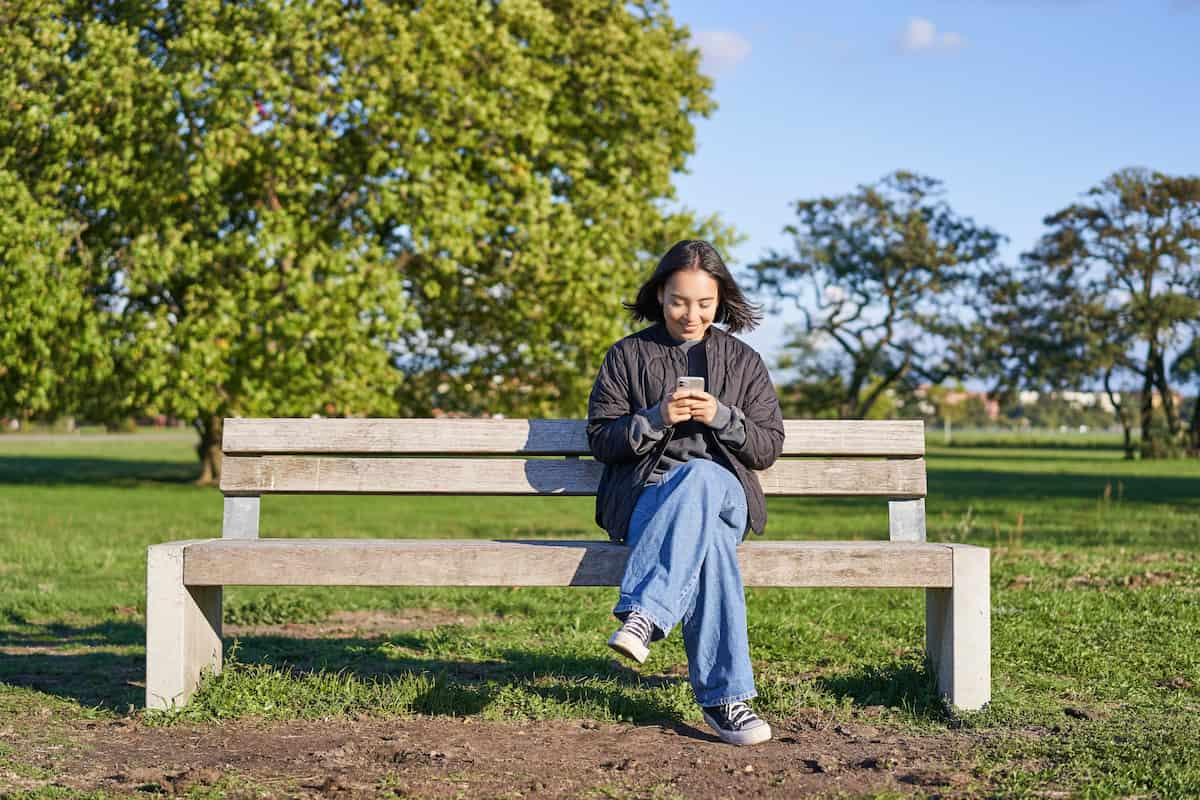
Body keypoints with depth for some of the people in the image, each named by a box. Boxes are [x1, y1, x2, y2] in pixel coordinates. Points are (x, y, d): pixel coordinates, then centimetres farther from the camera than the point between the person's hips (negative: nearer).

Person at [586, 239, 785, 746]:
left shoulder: (744, 362, 14)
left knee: (699, 477, -39)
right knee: (707, 539, -37)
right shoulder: (627, 356, 11)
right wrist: (655, 418, -11)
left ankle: (643, 615, -45)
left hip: (723, 491, 1)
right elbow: (600, 441, 7)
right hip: (641, 494, -1)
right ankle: (723, 696, -39)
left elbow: (768, 448, 10)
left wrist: (722, 417, -9)